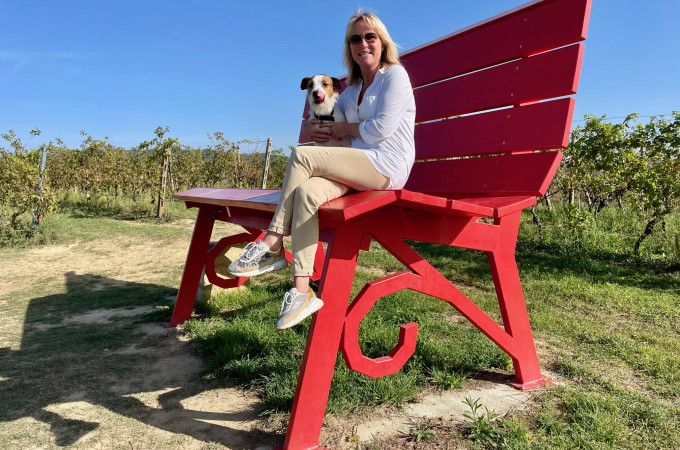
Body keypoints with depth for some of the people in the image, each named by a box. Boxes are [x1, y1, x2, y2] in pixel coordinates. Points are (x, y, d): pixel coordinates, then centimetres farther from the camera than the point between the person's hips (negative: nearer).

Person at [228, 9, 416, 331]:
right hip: (359, 170, 7)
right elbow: (318, 122, 27)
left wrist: (342, 129, 1)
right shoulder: (351, 90, 25)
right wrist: (311, 128, 2)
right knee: (306, 191, -24)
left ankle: (272, 245, -15)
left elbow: (381, 128, -11)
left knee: (302, 156, -22)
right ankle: (301, 292, -28)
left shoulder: (395, 75, 3)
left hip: (388, 166, -6)